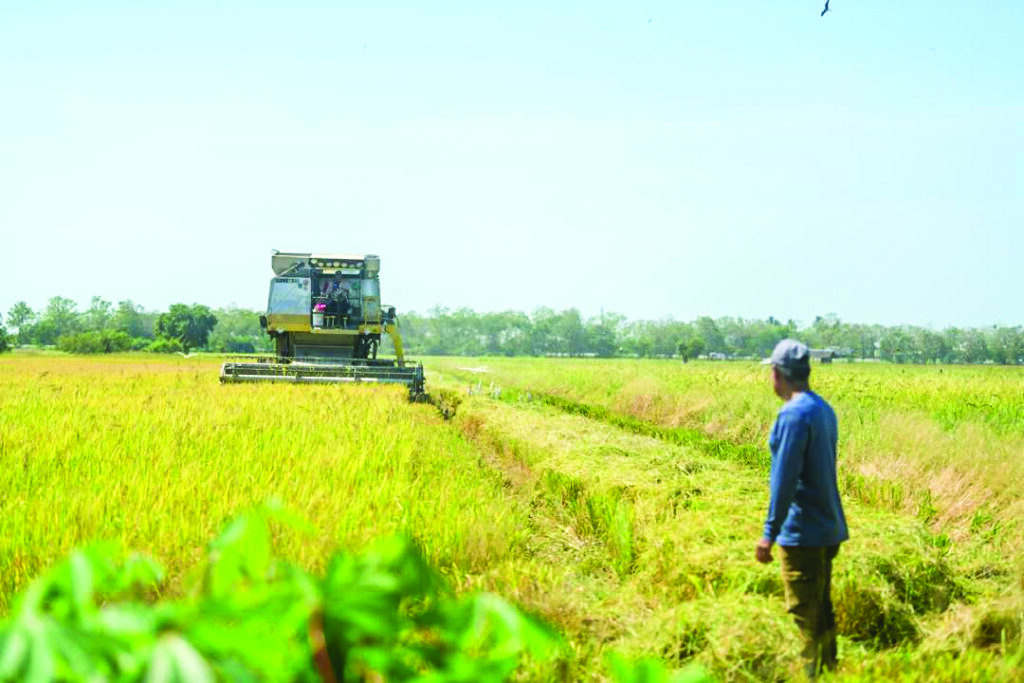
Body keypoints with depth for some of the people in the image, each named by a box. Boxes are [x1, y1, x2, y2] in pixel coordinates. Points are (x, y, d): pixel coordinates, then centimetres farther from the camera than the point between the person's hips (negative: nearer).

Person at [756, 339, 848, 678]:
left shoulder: (794, 414, -17)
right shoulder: (824, 409, 10)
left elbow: (785, 478, -20)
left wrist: (770, 533, -18)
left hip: (802, 534, -9)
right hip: (829, 530, 9)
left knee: (805, 616, -3)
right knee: (822, 611, 15)